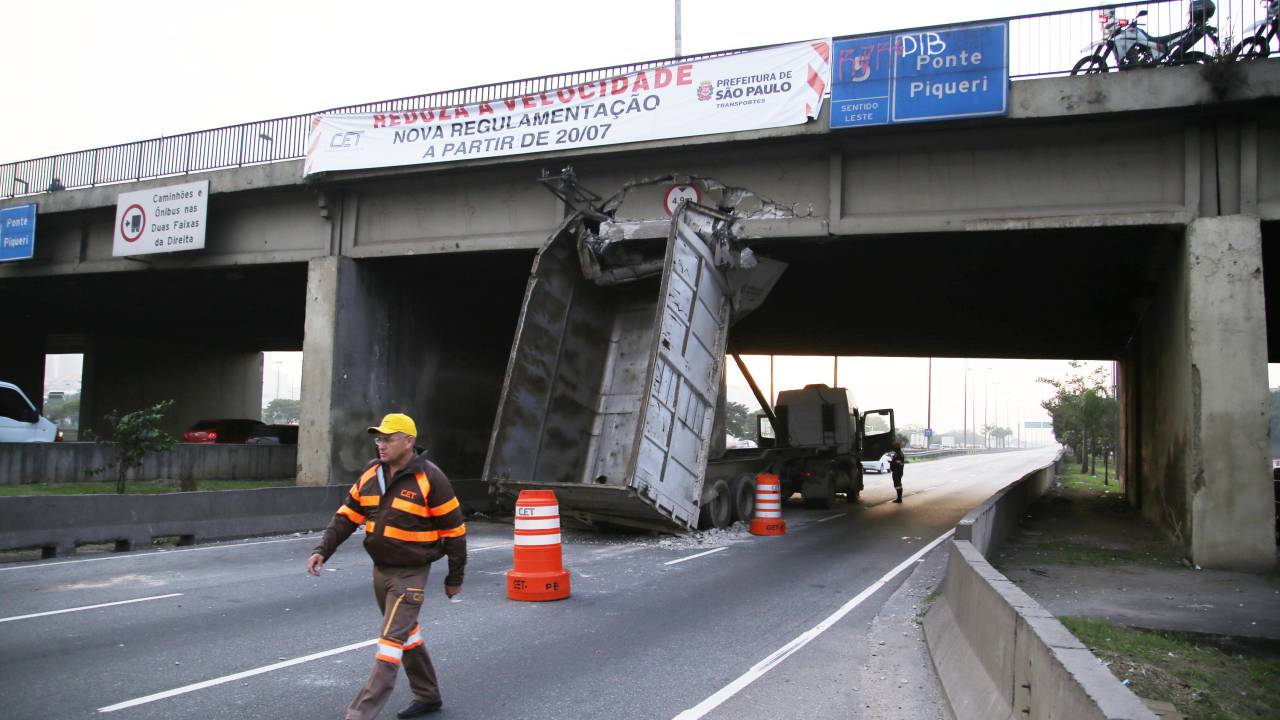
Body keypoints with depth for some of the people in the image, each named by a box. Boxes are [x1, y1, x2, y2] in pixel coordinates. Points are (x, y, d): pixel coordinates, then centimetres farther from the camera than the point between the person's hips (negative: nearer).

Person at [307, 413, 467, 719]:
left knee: (391, 640, -9)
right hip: (380, 569, 7)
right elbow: (346, 516, 7)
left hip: (410, 573, -7)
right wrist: (322, 550, -5)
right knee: (406, 633, 19)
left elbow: (454, 529, -11)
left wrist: (455, 578, -5)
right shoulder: (371, 474, 2)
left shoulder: (429, 479, -17)